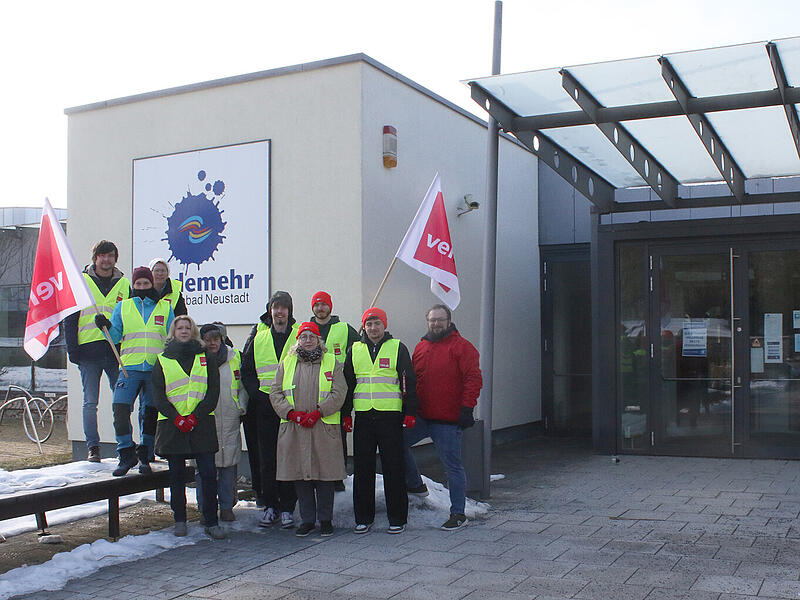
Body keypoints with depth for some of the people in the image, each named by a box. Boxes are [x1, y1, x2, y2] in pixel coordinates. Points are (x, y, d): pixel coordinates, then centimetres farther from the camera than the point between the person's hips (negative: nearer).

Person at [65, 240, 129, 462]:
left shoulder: (124, 284, 11)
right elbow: (70, 318, 6)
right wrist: (73, 349, -3)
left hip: (117, 351, 1)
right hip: (89, 352, -1)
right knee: (90, 403, 1)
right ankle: (93, 447, 8)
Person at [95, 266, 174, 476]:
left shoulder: (165, 308, 12)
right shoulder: (123, 307, 13)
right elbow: (115, 337, 7)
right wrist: (107, 326, -13)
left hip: (156, 370, 0)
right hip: (130, 367, 0)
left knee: (151, 413, 3)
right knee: (120, 408, -13)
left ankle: (145, 455, 17)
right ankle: (126, 455, -1)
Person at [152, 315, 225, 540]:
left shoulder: (206, 359, 11)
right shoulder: (162, 361, 11)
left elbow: (213, 392, 4)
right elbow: (158, 395, 4)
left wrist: (195, 416, -10)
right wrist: (177, 418, -10)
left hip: (202, 423, 0)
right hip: (172, 426, 1)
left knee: (208, 473, -6)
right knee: (177, 475, 5)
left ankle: (211, 522, 0)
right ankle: (179, 520, 16)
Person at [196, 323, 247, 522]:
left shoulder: (234, 357, 8)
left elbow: (242, 386, 16)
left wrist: (242, 408, 7)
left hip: (229, 419, 2)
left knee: (229, 462, 5)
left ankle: (227, 507, 15)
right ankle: (205, 509, 11)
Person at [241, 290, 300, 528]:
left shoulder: (300, 335, 4)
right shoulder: (258, 335, 8)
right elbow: (247, 372, 9)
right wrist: (261, 396, -4)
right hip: (264, 408, 2)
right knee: (266, 459, 4)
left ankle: (287, 508, 8)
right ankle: (270, 506, 14)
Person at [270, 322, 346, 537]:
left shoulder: (331, 363, 7)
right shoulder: (287, 363, 13)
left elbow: (339, 393, -2)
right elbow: (275, 392, 8)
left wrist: (318, 412, -13)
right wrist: (291, 413, -7)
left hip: (324, 428, -2)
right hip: (293, 429, 2)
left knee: (325, 474, 0)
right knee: (300, 473, 4)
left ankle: (325, 519, 13)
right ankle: (307, 519, 15)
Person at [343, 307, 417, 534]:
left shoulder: (397, 348, 3)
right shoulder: (355, 350, 12)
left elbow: (409, 381, 2)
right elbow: (347, 384, 16)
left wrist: (410, 413, -5)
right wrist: (346, 414, 9)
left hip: (390, 415, -3)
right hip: (363, 416, 3)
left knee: (393, 468, 0)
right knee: (362, 469, 6)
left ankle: (397, 518, 10)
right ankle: (364, 517, 17)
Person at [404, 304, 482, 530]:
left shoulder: (461, 347, -6)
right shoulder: (421, 347, 13)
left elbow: (473, 379, -11)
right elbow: (411, 380, 19)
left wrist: (466, 408, -16)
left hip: (448, 421, -6)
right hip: (420, 417, 6)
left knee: (452, 467, 0)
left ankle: (458, 514, 12)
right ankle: (415, 485, 23)